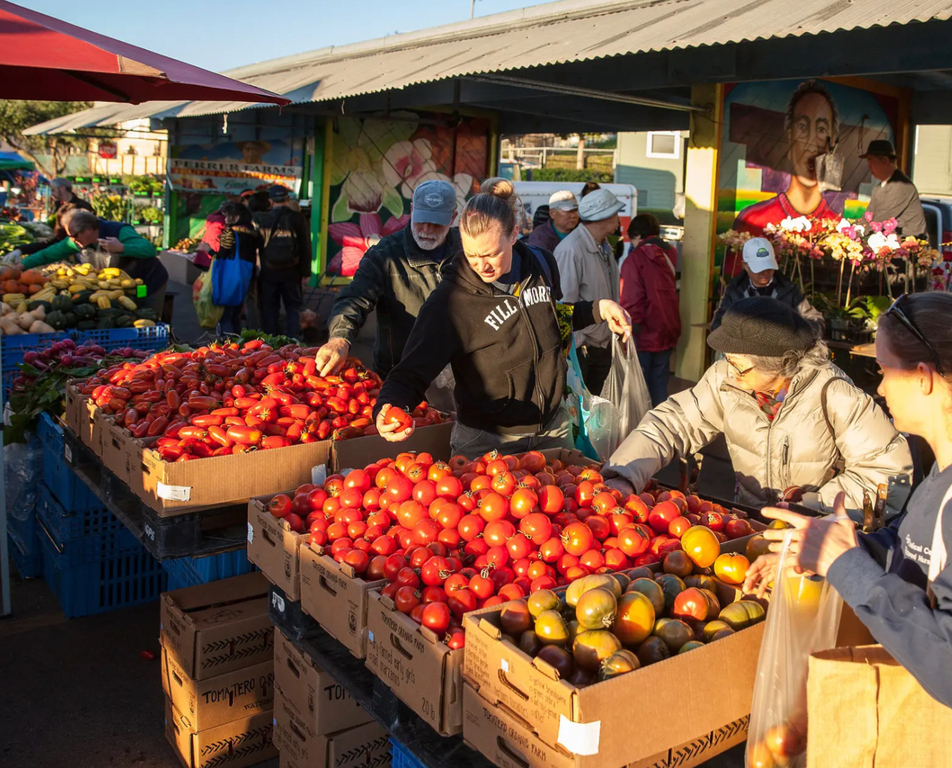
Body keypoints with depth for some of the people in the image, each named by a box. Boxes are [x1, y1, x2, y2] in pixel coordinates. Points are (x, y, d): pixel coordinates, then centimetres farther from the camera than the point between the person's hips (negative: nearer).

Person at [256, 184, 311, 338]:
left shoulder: (263, 219, -4)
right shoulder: (297, 219, -5)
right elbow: (306, 247, -3)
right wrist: (306, 271, 3)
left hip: (268, 272, 0)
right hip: (291, 272, 0)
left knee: (269, 308, 9)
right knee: (293, 307, 10)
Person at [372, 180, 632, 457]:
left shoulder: (541, 264, -5)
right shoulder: (451, 299, -21)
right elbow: (411, 373, -21)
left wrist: (598, 309, 1)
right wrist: (387, 407, -40)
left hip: (553, 430, 5)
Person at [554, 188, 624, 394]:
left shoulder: (604, 247, 7)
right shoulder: (571, 250, -22)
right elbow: (565, 302, -23)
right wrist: (578, 343, -20)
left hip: (603, 344, 8)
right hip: (578, 347, -8)